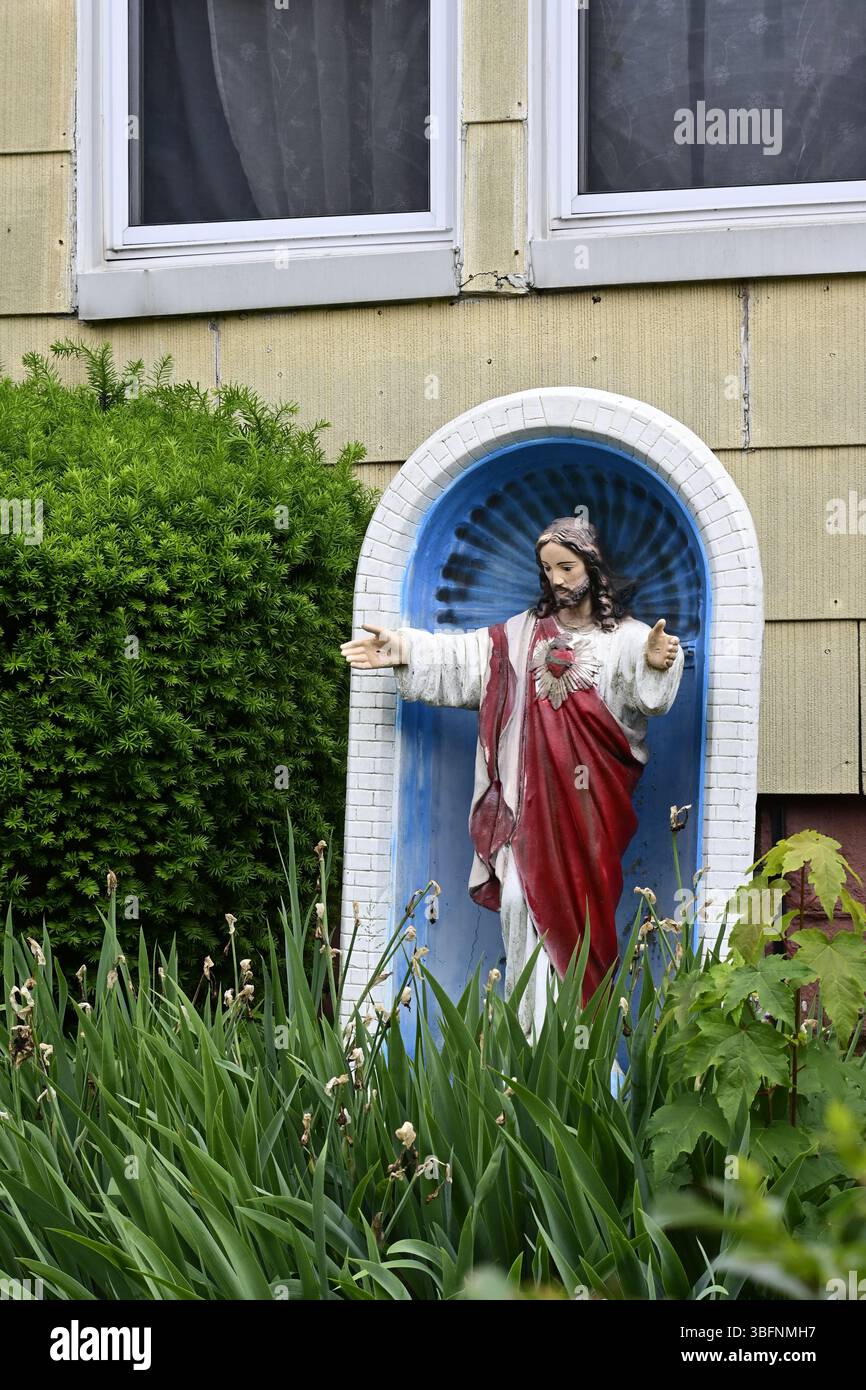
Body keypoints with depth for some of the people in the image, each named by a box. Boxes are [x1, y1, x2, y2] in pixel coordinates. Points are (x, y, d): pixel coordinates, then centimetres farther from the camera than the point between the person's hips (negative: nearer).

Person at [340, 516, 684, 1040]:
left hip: (588, 799, -3)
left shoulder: (626, 637, 2)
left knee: (580, 906, -2)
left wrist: (656, 663, -40)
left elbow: (645, 692, -17)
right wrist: (404, 650, -9)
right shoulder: (524, 633, 13)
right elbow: (463, 655, 5)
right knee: (521, 899, -6)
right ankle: (530, 1030, -1)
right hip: (530, 796, 3)